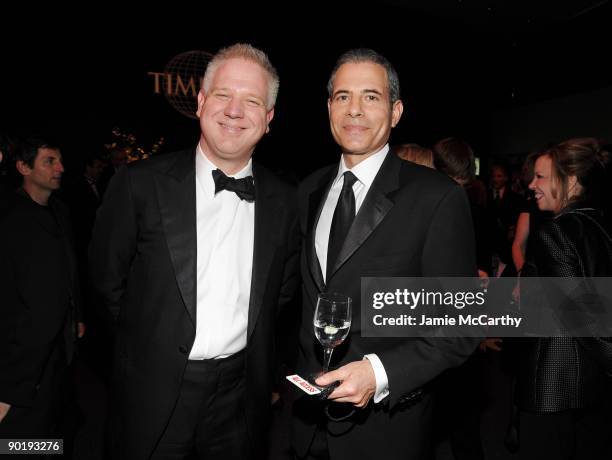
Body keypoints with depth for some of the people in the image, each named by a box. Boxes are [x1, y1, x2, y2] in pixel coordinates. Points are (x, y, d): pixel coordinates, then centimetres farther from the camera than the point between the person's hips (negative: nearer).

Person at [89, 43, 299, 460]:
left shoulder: (284, 200, -2)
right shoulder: (139, 183, -9)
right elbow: (108, 281, -1)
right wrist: (155, 338, 4)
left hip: (242, 394, 2)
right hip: (154, 393, -1)